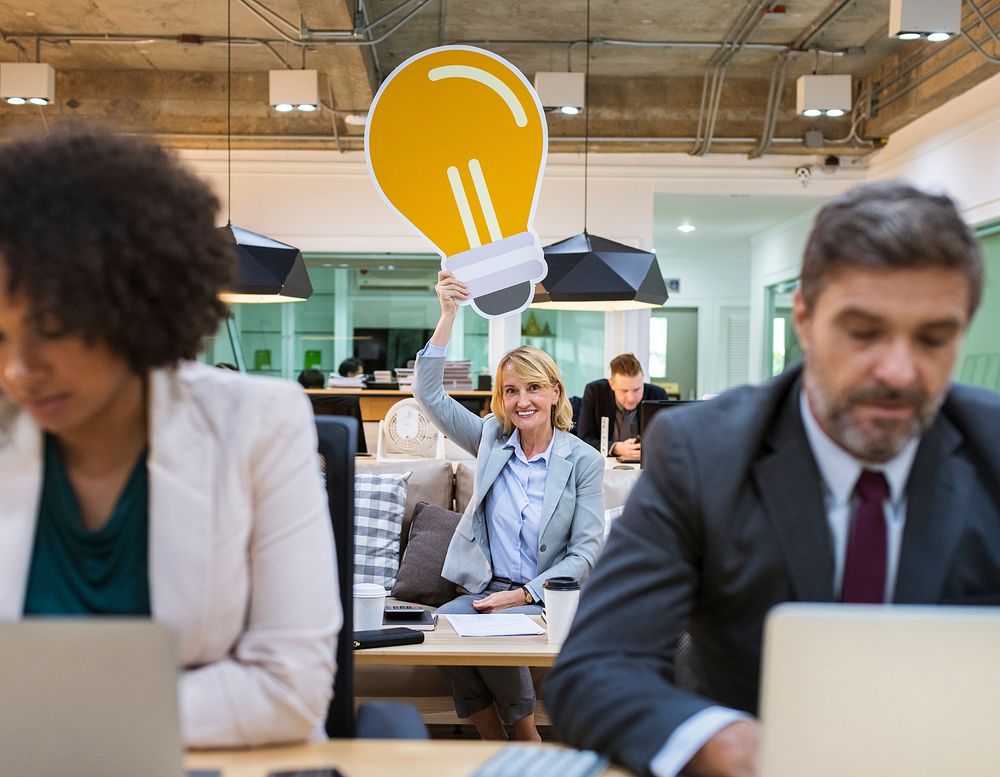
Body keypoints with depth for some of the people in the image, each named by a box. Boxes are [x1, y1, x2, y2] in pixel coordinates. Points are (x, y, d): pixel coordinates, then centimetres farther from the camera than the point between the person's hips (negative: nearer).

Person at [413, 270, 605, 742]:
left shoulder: (583, 460, -2)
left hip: (547, 596, -3)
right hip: (485, 587, 3)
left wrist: (523, 595, -16)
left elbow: (586, 551, -5)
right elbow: (428, 392, -1)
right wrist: (449, 313, -9)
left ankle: (530, 745, -8)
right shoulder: (491, 439, 7)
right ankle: (496, 752, -10)